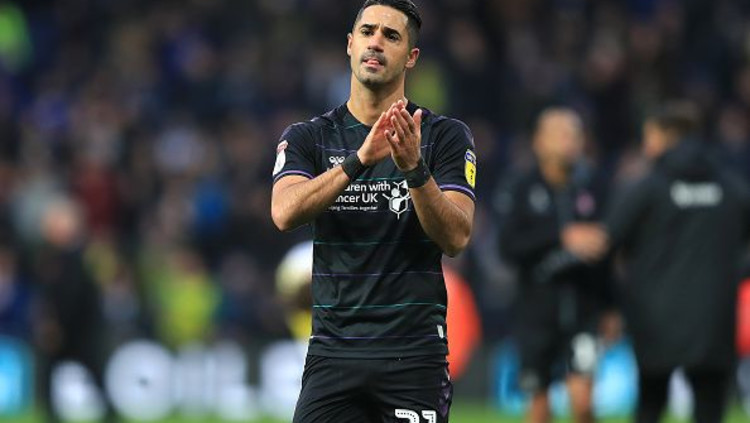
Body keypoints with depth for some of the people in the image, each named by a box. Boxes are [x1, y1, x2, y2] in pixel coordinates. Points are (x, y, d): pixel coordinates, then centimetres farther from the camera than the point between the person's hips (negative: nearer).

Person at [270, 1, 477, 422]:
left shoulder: (446, 135, 3)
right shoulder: (308, 137, 7)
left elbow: (456, 238, -8)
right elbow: (285, 212, -12)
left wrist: (414, 168, -24)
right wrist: (360, 159, -25)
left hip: (414, 353, -1)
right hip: (333, 351, 1)